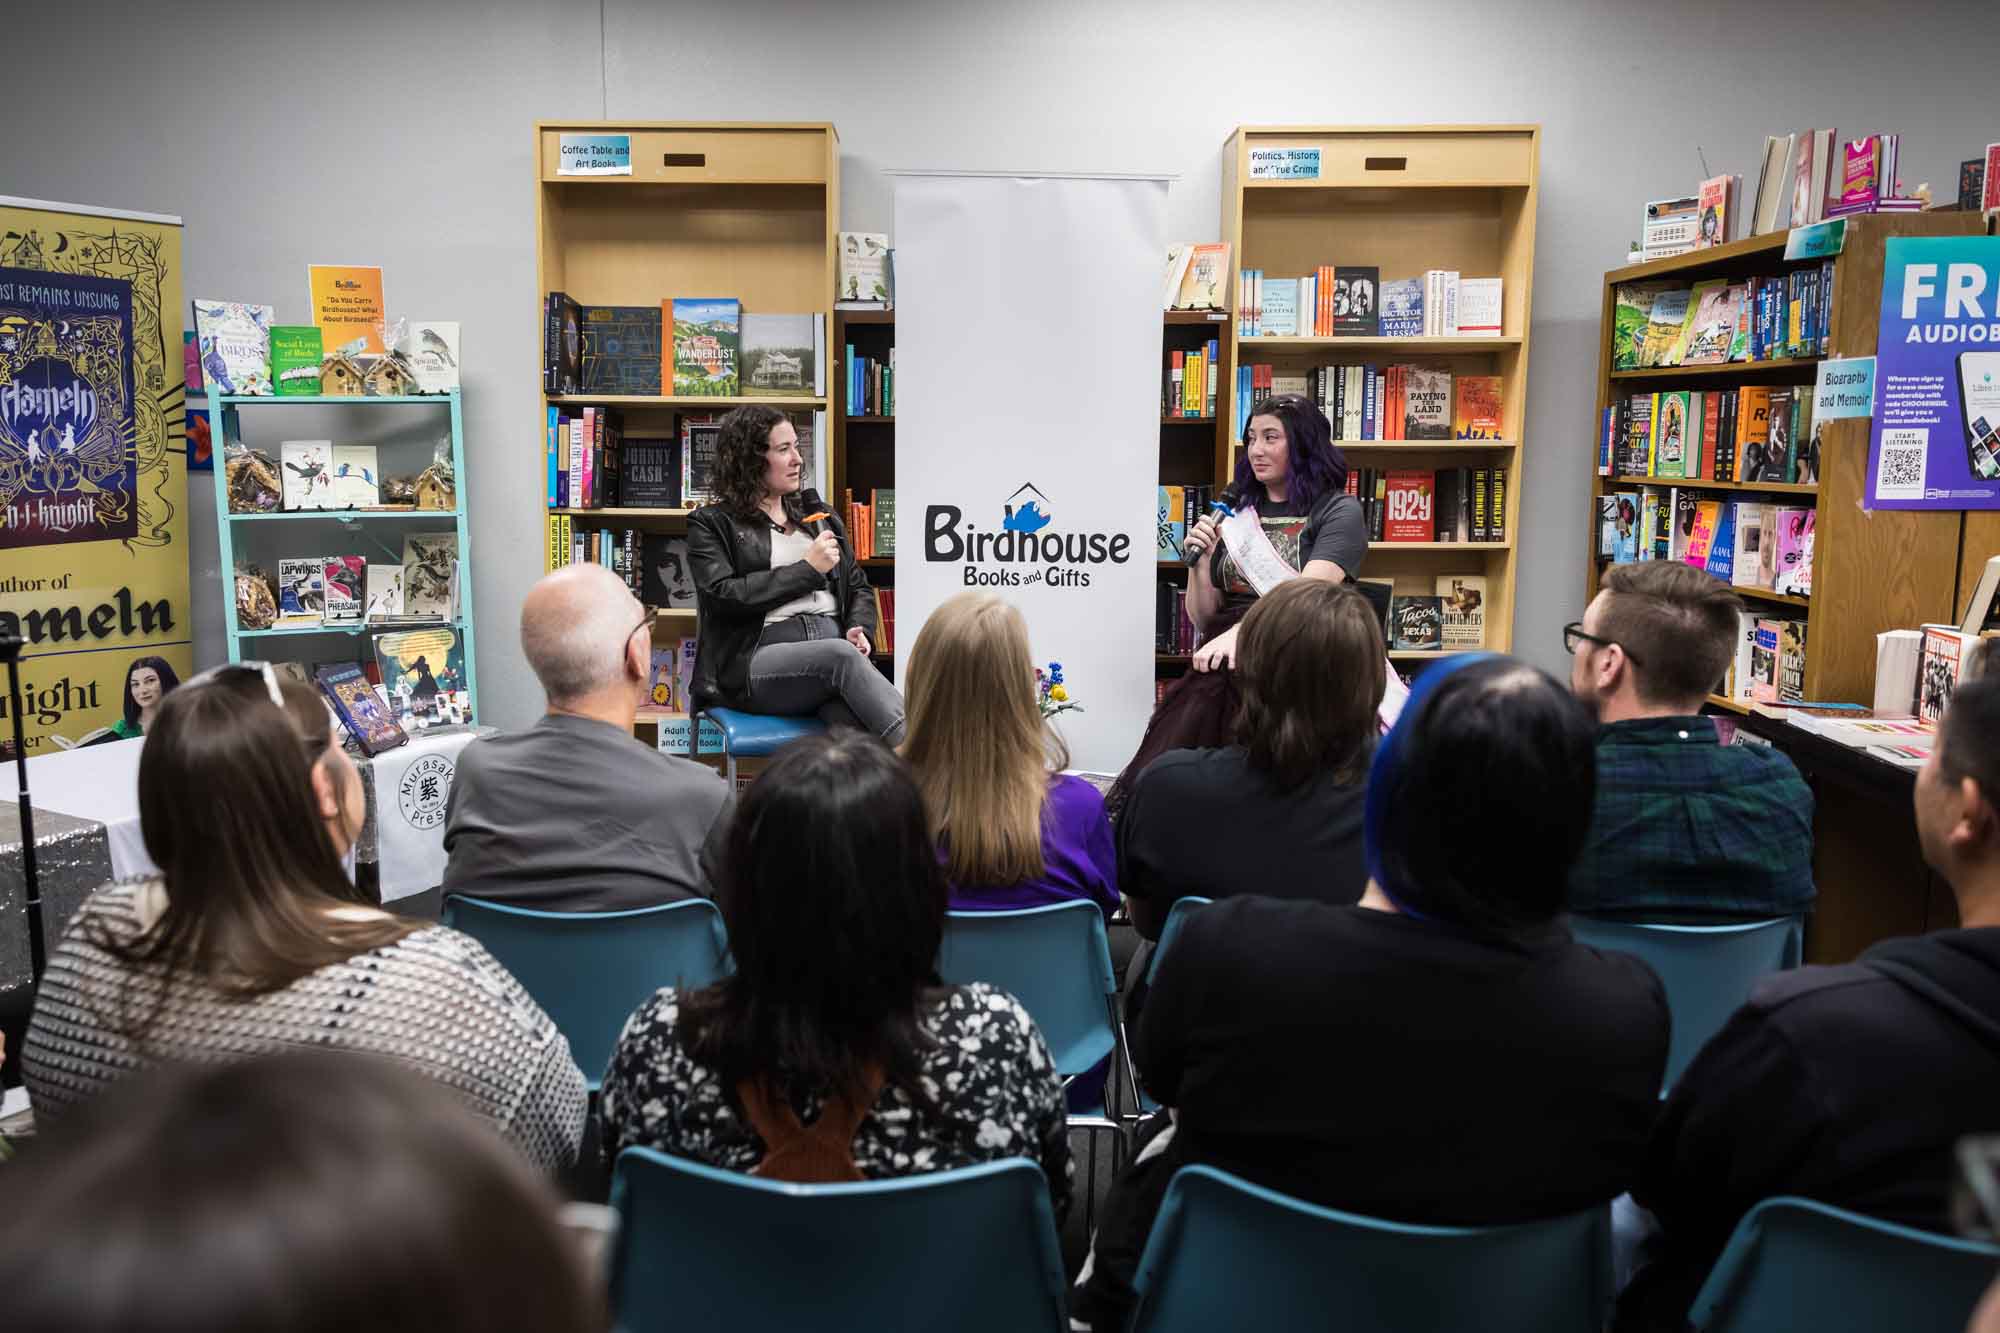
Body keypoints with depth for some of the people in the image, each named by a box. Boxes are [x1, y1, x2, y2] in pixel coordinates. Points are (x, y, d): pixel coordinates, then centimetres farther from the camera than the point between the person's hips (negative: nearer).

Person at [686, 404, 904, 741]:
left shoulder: (818, 513, 25)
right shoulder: (711, 524, 10)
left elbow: (859, 587, 26)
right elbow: (724, 596, -6)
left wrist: (860, 630, 3)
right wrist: (808, 569, -3)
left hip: (836, 645, 4)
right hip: (757, 661, -4)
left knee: (863, 728, -32)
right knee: (841, 655, -37)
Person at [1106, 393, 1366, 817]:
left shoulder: (1339, 511, 4)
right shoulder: (1238, 515, 20)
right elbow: (1203, 619, 20)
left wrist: (1239, 633, -30)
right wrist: (1200, 562, 0)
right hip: (1226, 657, 4)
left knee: (1208, 690, -35)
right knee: (1200, 693, -32)